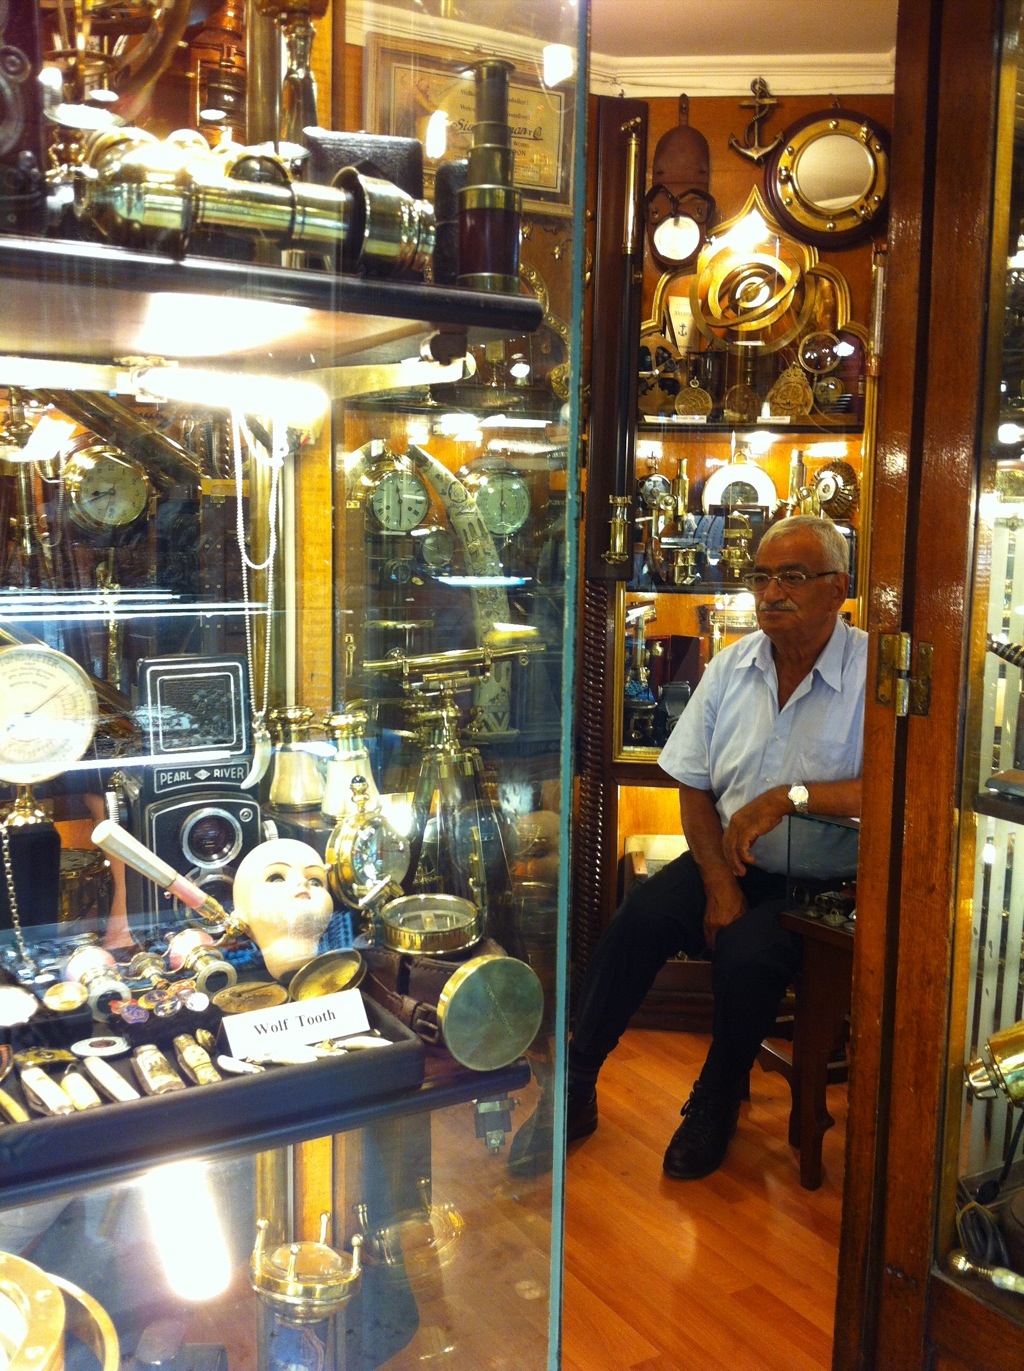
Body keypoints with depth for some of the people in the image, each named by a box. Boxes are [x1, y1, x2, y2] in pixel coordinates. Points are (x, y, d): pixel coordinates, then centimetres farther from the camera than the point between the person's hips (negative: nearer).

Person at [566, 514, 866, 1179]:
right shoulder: (732, 666, 5)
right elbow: (693, 786, 6)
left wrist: (790, 795, -26)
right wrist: (720, 884, -6)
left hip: (823, 883, -4)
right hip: (730, 859, 4)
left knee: (747, 953, -28)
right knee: (639, 918, -19)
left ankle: (717, 1103, 1)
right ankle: (575, 1086, -4)